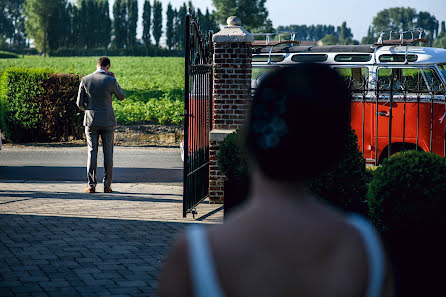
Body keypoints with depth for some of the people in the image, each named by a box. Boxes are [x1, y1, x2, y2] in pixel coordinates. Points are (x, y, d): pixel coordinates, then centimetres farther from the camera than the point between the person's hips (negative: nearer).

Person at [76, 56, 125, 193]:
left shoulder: (85, 80, -3)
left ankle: (91, 185, 0)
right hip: (108, 121, -1)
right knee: (108, 153, 6)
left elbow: (80, 103, 2)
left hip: (91, 121, 1)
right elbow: (121, 97, 8)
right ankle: (107, 185, 5)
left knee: (92, 152, 4)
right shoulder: (111, 81, -9)